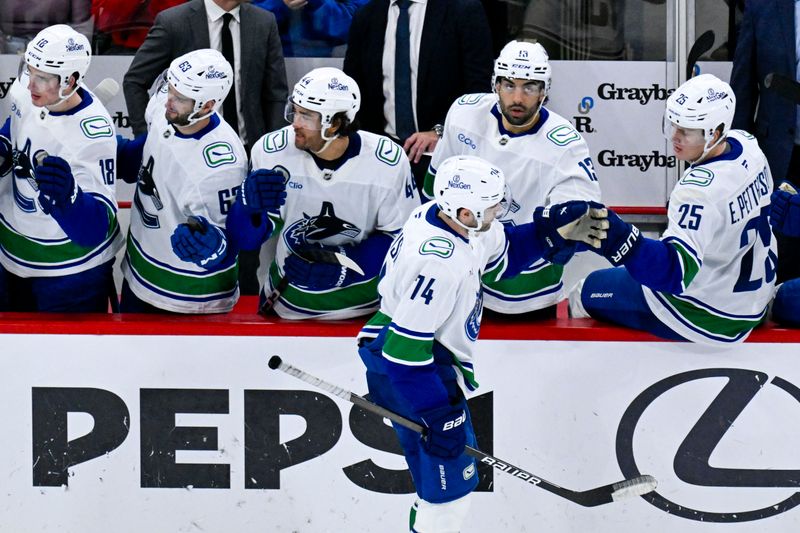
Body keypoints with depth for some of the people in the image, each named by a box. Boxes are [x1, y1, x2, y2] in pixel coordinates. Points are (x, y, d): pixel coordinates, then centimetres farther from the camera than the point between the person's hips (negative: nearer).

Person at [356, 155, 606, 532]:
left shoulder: (443, 214, -5)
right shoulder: (439, 263, -32)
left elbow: (502, 253, 14)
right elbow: (405, 349, -30)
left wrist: (553, 230, -1)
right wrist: (438, 415, -26)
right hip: (406, 375, -10)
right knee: (450, 480, -3)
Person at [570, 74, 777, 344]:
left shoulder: (699, 190, -34)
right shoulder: (747, 146, -7)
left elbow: (676, 272, -42)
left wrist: (619, 239, -55)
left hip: (706, 317, -9)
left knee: (589, 292, 7)